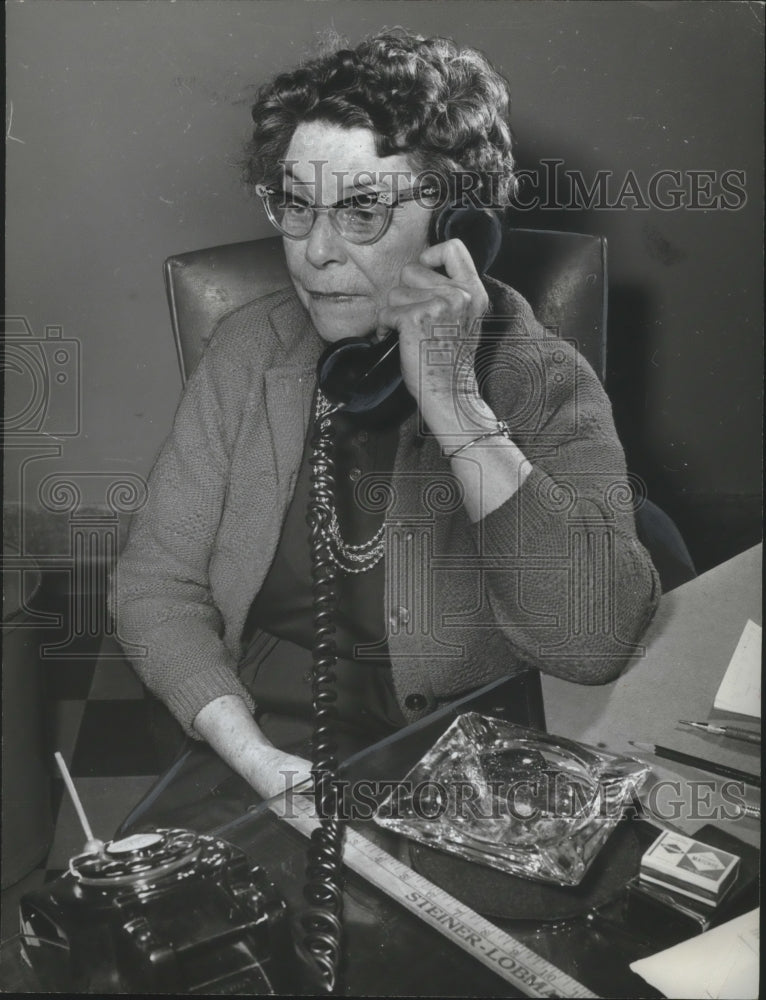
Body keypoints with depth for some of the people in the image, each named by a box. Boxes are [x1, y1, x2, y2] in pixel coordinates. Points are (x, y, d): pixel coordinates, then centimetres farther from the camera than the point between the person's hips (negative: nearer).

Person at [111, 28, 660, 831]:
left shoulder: (543, 384, -11)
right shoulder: (249, 351, 0)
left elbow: (598, 642, -24)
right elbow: (156, 582, 0)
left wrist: (452, 404, -26)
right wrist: (258, 758, -14)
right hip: (251, 761, 2)